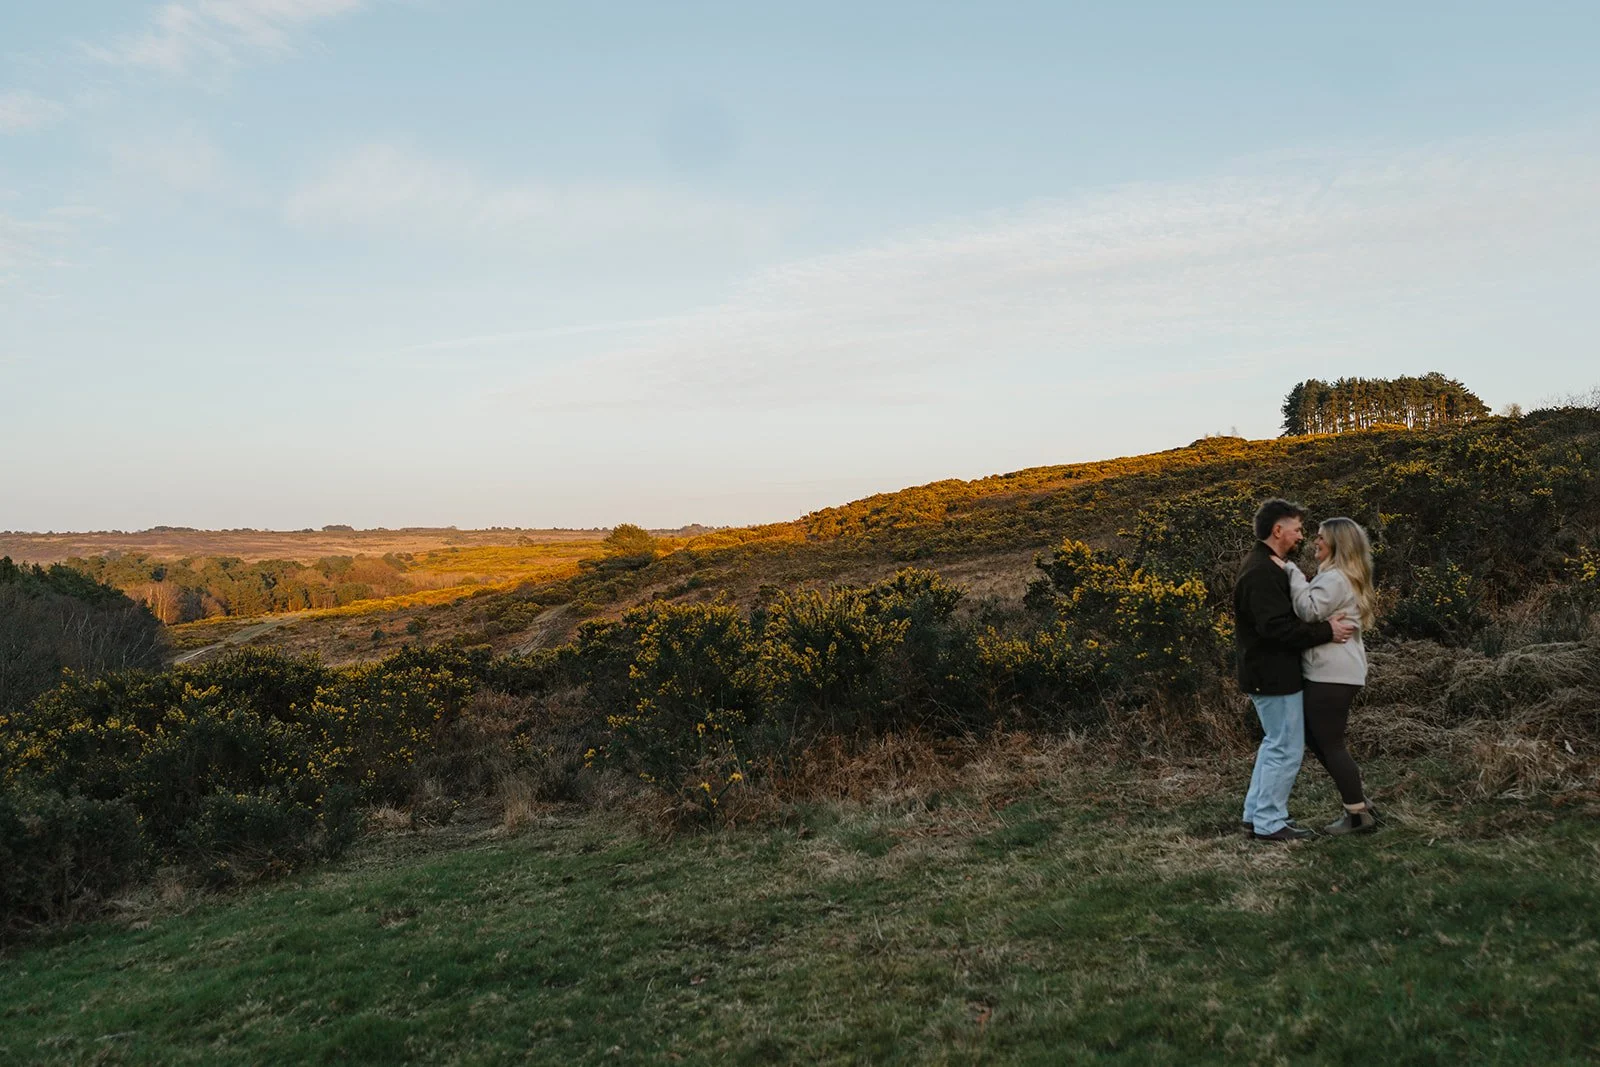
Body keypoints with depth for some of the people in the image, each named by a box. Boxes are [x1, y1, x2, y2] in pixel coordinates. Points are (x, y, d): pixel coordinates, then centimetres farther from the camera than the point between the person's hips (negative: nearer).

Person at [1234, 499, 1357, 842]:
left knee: (1275, 743, 19)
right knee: (1287, 749, -3)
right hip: (1274, 676, -11)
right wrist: (1326, 631, -24)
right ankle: (1269, 823, 5)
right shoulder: (1262, 573, -21)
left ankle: (1256, 813, 26)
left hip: (1268, 674, 11)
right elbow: (1277, 627, -29)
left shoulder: (1263, 566, 14)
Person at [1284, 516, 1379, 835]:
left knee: (1330, 744, -2)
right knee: (1315, 738, 17)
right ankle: (1358, 799, 21)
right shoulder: (1347, 578, 20)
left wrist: (1293, 572, -19)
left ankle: (1359, 815, 6)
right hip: (1337, 672, 11)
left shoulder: (1335, 578, -15)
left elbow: (1309, 610, -27)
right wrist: (1296, 577, 3)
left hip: (1332, 675, -11)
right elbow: (1318, 614, 16)